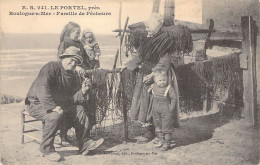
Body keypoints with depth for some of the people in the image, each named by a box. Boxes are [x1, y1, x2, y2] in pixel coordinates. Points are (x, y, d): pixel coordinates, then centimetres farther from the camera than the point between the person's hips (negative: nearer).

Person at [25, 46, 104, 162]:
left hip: (59, 103, 8)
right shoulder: (51, 68, -18)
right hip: (37, 103, -8)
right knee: (55, 115, -35)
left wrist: (83, 92, -20)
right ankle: (46, 149, -16)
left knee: (80, 109, -4)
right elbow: (42, 89, -30)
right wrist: (52, 107, -36)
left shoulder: (72, 75, 7)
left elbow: (73, 96, 1)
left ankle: (84, 144, 4)